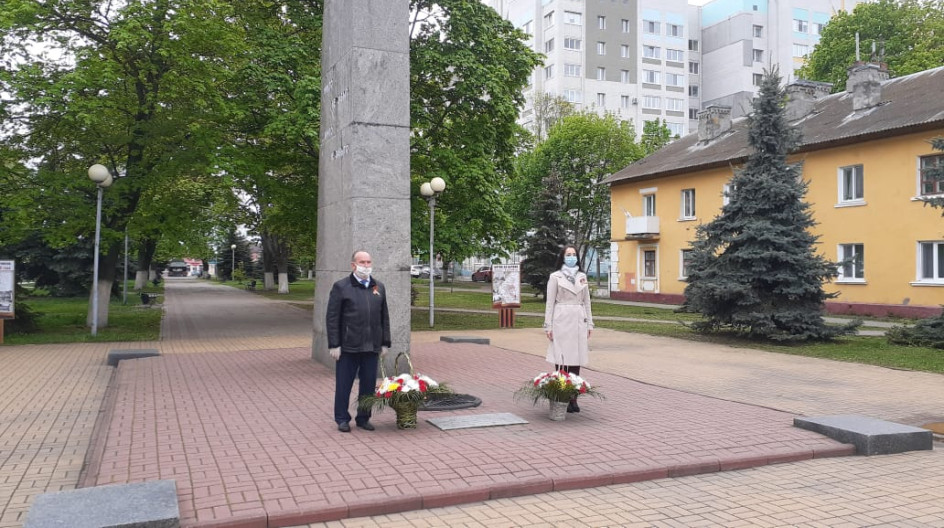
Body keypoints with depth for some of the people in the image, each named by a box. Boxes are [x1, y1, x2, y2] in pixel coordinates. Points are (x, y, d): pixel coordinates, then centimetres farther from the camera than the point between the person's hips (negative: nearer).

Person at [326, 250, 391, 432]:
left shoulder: (379, 287, 12)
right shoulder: (341, 287, -2)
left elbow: (384, 317, 16)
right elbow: (332, 318, -4)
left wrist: (385, 343, 11)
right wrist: (334, 345, -9)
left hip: (372, 347, 4)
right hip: (348, 347, -4)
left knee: (369, 385, 9)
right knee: (344, 385, 5)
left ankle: (364, 418, 22)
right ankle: (342, 419, 18)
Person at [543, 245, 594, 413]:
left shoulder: (582, 276, 14)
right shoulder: (555, 277, 2)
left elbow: (587, 302, 16)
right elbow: (550, 303, 0)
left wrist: (589, 323, 11)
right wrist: (548, 326, -5)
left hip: (579, 322, 4)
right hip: (561, 321, -4)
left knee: (576, 362, 4)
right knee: (561, 361, -5)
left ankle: (573, 398, 10)